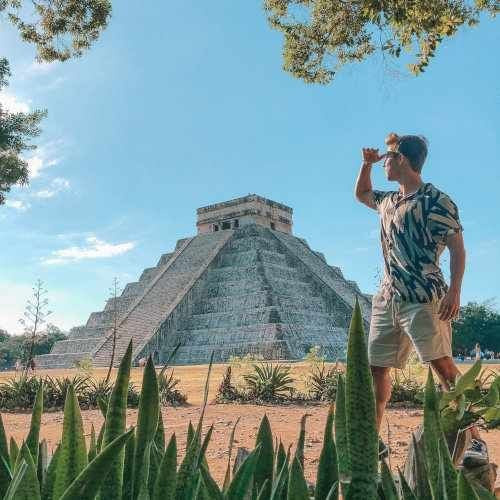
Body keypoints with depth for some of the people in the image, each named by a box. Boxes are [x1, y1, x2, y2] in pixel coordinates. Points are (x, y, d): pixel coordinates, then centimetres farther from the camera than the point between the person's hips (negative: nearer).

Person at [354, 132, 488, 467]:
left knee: (443, 365, -14)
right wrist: (367, 163, 22)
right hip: (387, 299, 8)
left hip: (423, 298, -8)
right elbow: (361, 193, 38)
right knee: (376, 368, 8)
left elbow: (458, 249, -8)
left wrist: (454, 292, -20)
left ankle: (476, 441, -6)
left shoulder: (436, 201, -6)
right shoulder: (389, 201, 18)